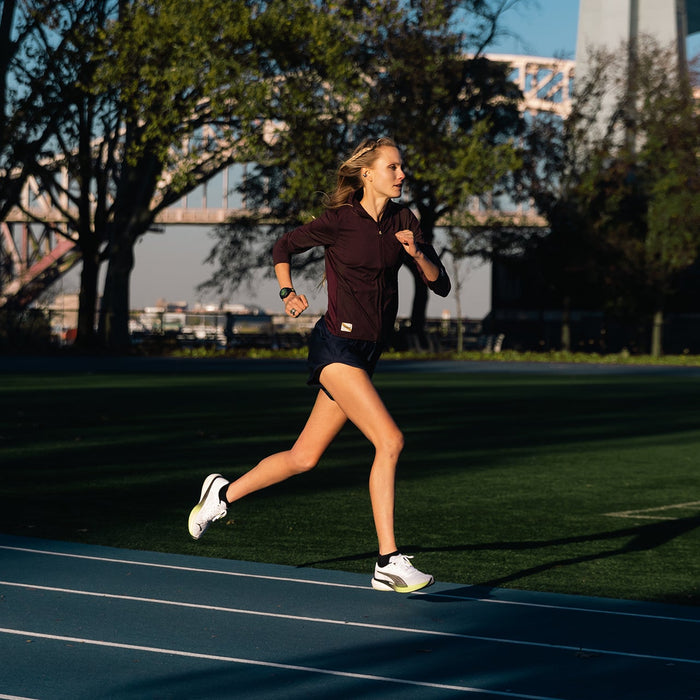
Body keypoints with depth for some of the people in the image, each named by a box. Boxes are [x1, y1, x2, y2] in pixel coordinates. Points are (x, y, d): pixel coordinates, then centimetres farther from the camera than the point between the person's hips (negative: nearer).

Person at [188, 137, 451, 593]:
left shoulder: (404, 221, 6)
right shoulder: (339, 220, -8)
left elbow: (441, 286, 4)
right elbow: (283, 247, 9)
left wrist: (417, 253, -13)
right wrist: (287, 292, -4)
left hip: (368, 353, 7)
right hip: (337, 345, -7)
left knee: (304, 458, 11)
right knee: (390, 441, -20)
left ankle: (224, 492, 34)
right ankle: (389, 564, -17)